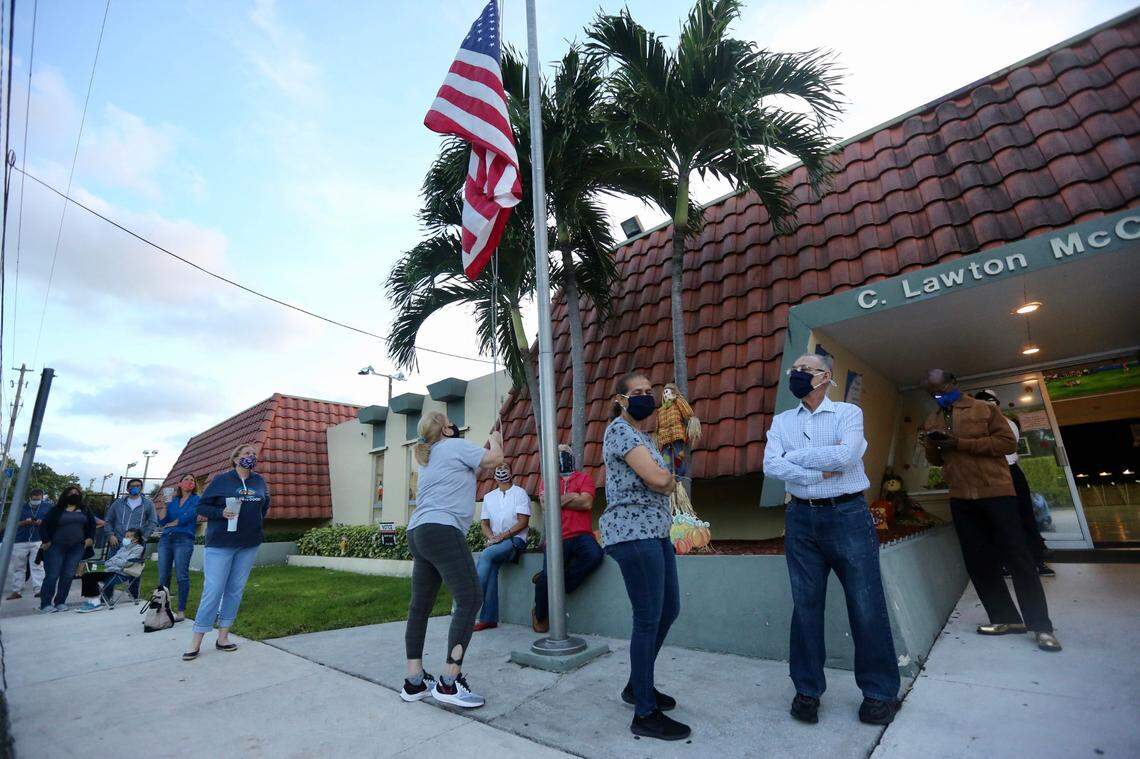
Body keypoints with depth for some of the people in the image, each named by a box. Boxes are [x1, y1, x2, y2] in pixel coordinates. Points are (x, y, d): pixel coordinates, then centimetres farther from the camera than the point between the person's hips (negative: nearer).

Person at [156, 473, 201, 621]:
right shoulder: (173, 501, 19)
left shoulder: (197, 500, 6)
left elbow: (186, 518, -7)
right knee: (163, 576, 2)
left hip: (184, 540, -5)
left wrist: (170, 524, 5)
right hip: (165, 539, 5)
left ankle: (181, 611, -1)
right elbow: (162, 521, 8)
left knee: (182, 576, -5)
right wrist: (163, 506, -2)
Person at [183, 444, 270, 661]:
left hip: (249, 545, 4)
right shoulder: (222, 480, -3)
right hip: (220, 543, -4)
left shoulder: (260, 481, 8)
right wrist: (221, 513, -18)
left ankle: (223, 637, 20)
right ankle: (196, 643, 8)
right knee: (213, 590, -4)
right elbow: (202, 506, -1)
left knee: (236, 590, 9)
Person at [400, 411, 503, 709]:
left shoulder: (428, 456, 26)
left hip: (417, 532, 10)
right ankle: (449, 683, -11)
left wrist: (487, 445, 34)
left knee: (420, 606, 11)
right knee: (470, 599, -10)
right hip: (443, 530, -10)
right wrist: (495, 440, 18)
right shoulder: (455, 445, 0)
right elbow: (495, 459, -2)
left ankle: (414, 682, 17)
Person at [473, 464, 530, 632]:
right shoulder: (488, 497, 18)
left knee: (485, 555, -28)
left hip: (515, 539, -4)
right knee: (490, 567, -23)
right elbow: (484, 523, 15)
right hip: (495, 542, 4)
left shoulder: (520, 493, 3)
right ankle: (489, 618, -22)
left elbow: (523, 522, -5)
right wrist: (491, 537, -5)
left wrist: (502, 536, -14)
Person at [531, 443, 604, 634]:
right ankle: (540, 615, 16)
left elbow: (587, 503, -5)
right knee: (547, 577, -17)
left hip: (581, 535, 0)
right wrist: (573, 497, -2)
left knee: (595, 555, -31)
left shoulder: (583, 478, 13)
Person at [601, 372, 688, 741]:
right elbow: (659, 478, -21)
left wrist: (663, 480, -5)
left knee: (669, 609, 17)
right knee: (648, 619, -3)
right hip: (633, 533, -10)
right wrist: (668, 476, -1)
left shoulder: (643, 433, 17)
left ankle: (638, 685, 33)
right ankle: (645, 714, 12)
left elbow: (668, 483, 15)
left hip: (655, 531, 10)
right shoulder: (620, 429, -13)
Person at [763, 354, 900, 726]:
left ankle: (879, 692, 25)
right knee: (805, 605, 9)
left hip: (847, 515, -2)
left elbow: (846, 456, -18)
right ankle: (807, 689, 23)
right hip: (801, 519, 3)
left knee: (867, 605, 5)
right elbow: (771, 466, -7)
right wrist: (821, 470, -15)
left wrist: (794, 456, -9)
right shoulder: (782, 421, 8)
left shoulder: (848, 412, 0)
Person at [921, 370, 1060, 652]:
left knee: (1016, 555, 0)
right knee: (977, 561, 7)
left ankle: (1040, 625, 10)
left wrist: (960, 443, -17)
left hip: (996, 491, -4)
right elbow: (935, 460, 17)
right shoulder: (931, 421, 11)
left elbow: (1008, 443, -9)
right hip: (961, 499, 5)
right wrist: (932, 444, -6)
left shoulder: (984, 409, -2)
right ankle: (1006, 618, 19)